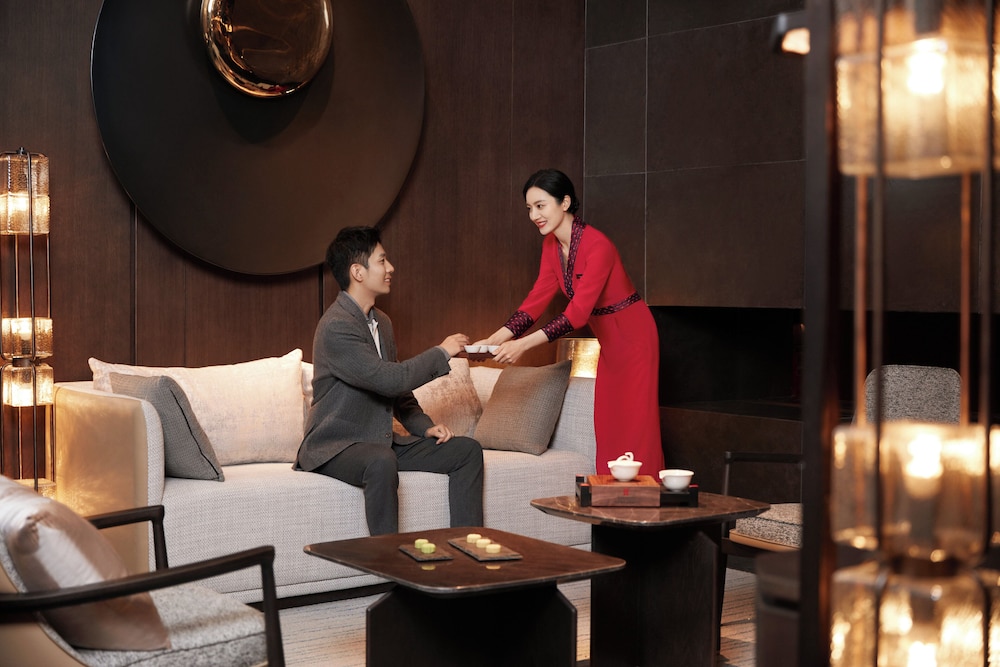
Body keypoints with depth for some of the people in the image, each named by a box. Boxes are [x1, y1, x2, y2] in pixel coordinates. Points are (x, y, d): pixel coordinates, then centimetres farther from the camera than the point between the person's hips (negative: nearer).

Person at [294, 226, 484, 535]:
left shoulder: (381, 322, 13)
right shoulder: (336, 326, -19)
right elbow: (391, 379, -27)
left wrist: (425, 427, 5)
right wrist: (441, 353, -15)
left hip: (383, 443, 9)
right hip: (334, 447, -9)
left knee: (467, 449, -1)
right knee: (381, 460, -41)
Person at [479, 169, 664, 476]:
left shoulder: (597, 246, -27)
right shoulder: (551, 244, -2)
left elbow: (578, 312, -33)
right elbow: (539, 297, -6)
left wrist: (524, 344, -40)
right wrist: (497, 338, -18)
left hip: (632, 336, -8)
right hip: (608, 341, 8)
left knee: (634, 426, -5)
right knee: (607, 425, 10)